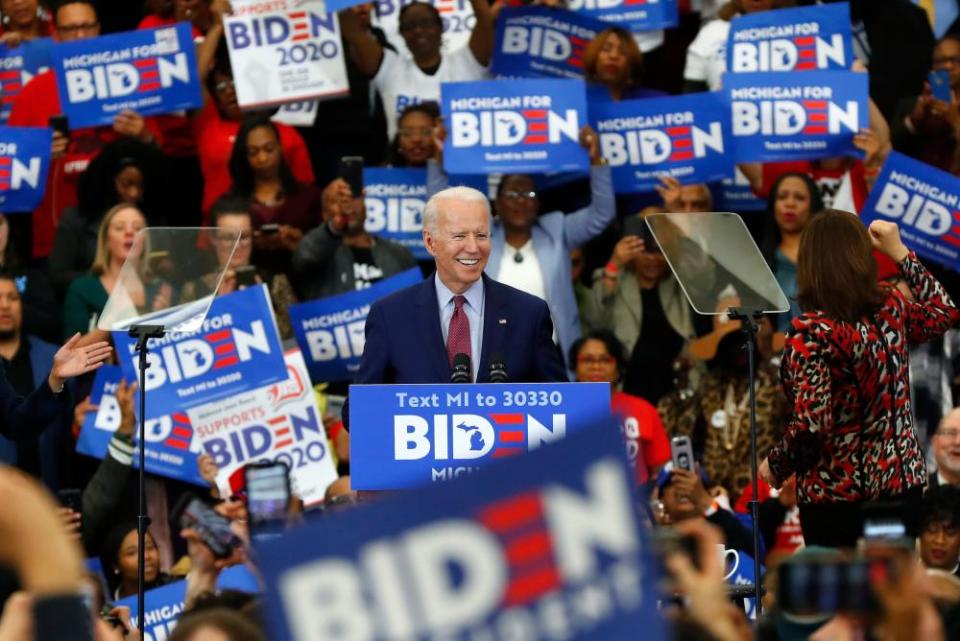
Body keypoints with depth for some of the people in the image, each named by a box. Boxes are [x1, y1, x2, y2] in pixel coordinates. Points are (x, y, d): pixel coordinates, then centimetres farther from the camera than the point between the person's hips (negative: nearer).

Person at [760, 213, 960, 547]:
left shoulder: (811, 331, -18)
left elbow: (811, 426, -23)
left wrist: (774, 466, -5)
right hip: (902, 483, 5)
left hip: (837, 496, -5)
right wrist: (900, 253, 22)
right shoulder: (891, 309, -2)